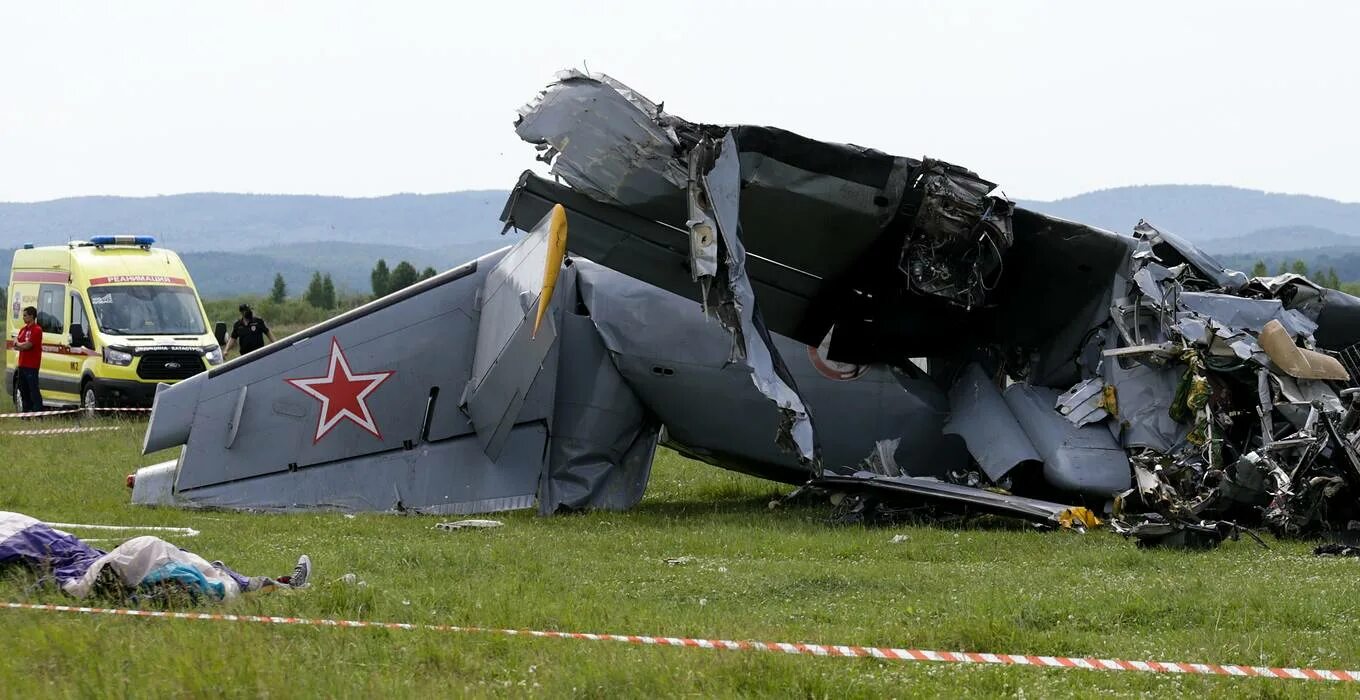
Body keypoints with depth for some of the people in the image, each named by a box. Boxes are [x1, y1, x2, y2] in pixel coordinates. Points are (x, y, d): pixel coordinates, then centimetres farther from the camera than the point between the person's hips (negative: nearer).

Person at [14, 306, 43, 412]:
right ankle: (26, 411, 19)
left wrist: (18, 344, 1)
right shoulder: (23, 330, 16)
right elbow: (15, 343, 12)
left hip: (31, 366, -9)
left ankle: (38, 411, -8)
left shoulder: (36, 330, -11)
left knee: (34, 390, -9)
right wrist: (23, 345, -9)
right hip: (22, 365, 9)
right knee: (23, 390, 13)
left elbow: (28, 345, -18)